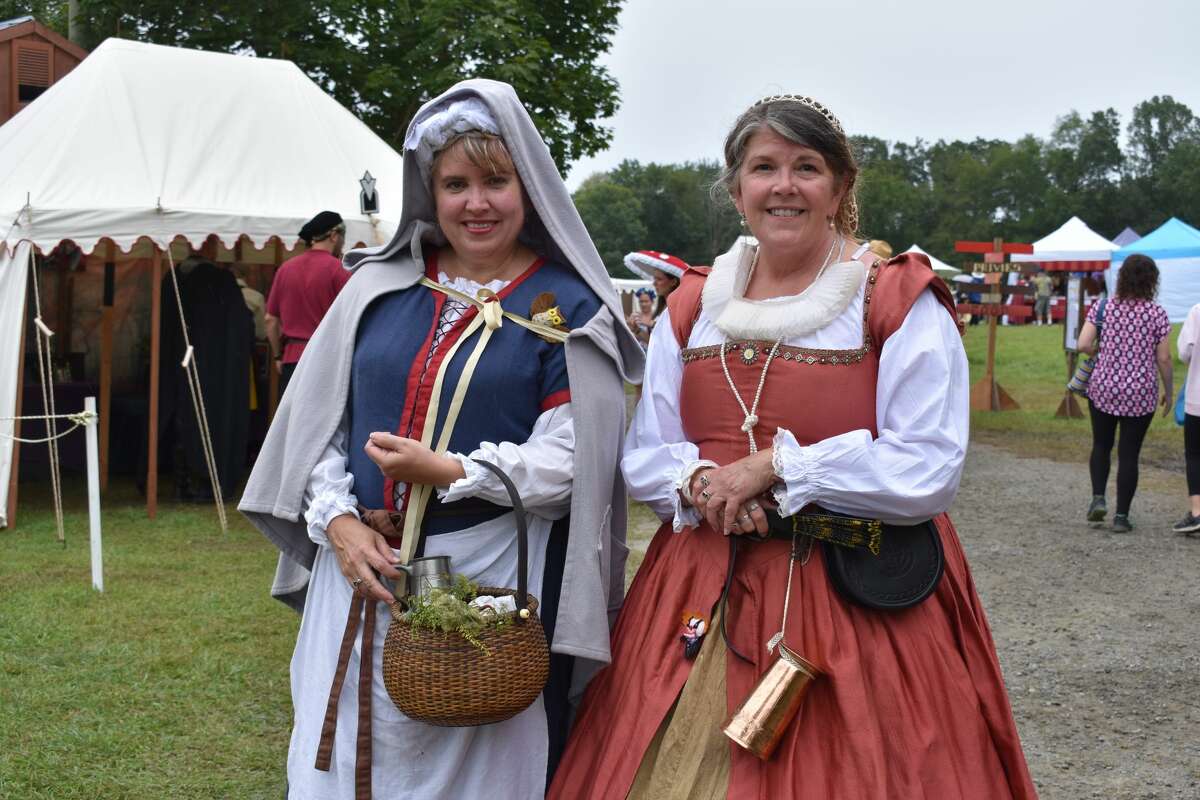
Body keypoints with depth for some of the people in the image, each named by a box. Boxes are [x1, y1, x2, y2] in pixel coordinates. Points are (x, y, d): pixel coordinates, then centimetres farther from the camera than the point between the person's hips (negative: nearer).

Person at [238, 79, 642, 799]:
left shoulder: (567, 308, -2)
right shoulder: (381, 286, 9)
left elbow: (569, 462, -9)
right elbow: (319, 415, 9)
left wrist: (449, 472, -18)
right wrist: (340, 518, -5)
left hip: (491, 579, -4)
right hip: (360, 567, 4)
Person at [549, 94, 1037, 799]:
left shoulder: (900, 302, -4)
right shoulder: (692, 308, 11)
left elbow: (930, 471, -13)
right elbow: (644, 458, 12)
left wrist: (773, 465, -15)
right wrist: (700, 482, -11)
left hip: (861, 599, -4)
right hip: (703, 597, 4)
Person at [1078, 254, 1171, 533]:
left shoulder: (1103, 307, -3)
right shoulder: (1156, 313, -7)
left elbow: (1083, 345, -10)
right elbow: (1163, 359, -5)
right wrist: (1169, 392, 8)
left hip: (1103, 388, 2)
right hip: (1140, 394, -1)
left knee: (1101, 445, 20)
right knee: (1129, 454, 5)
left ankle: (1098, 497, 3)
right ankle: (1121, 516, 7)